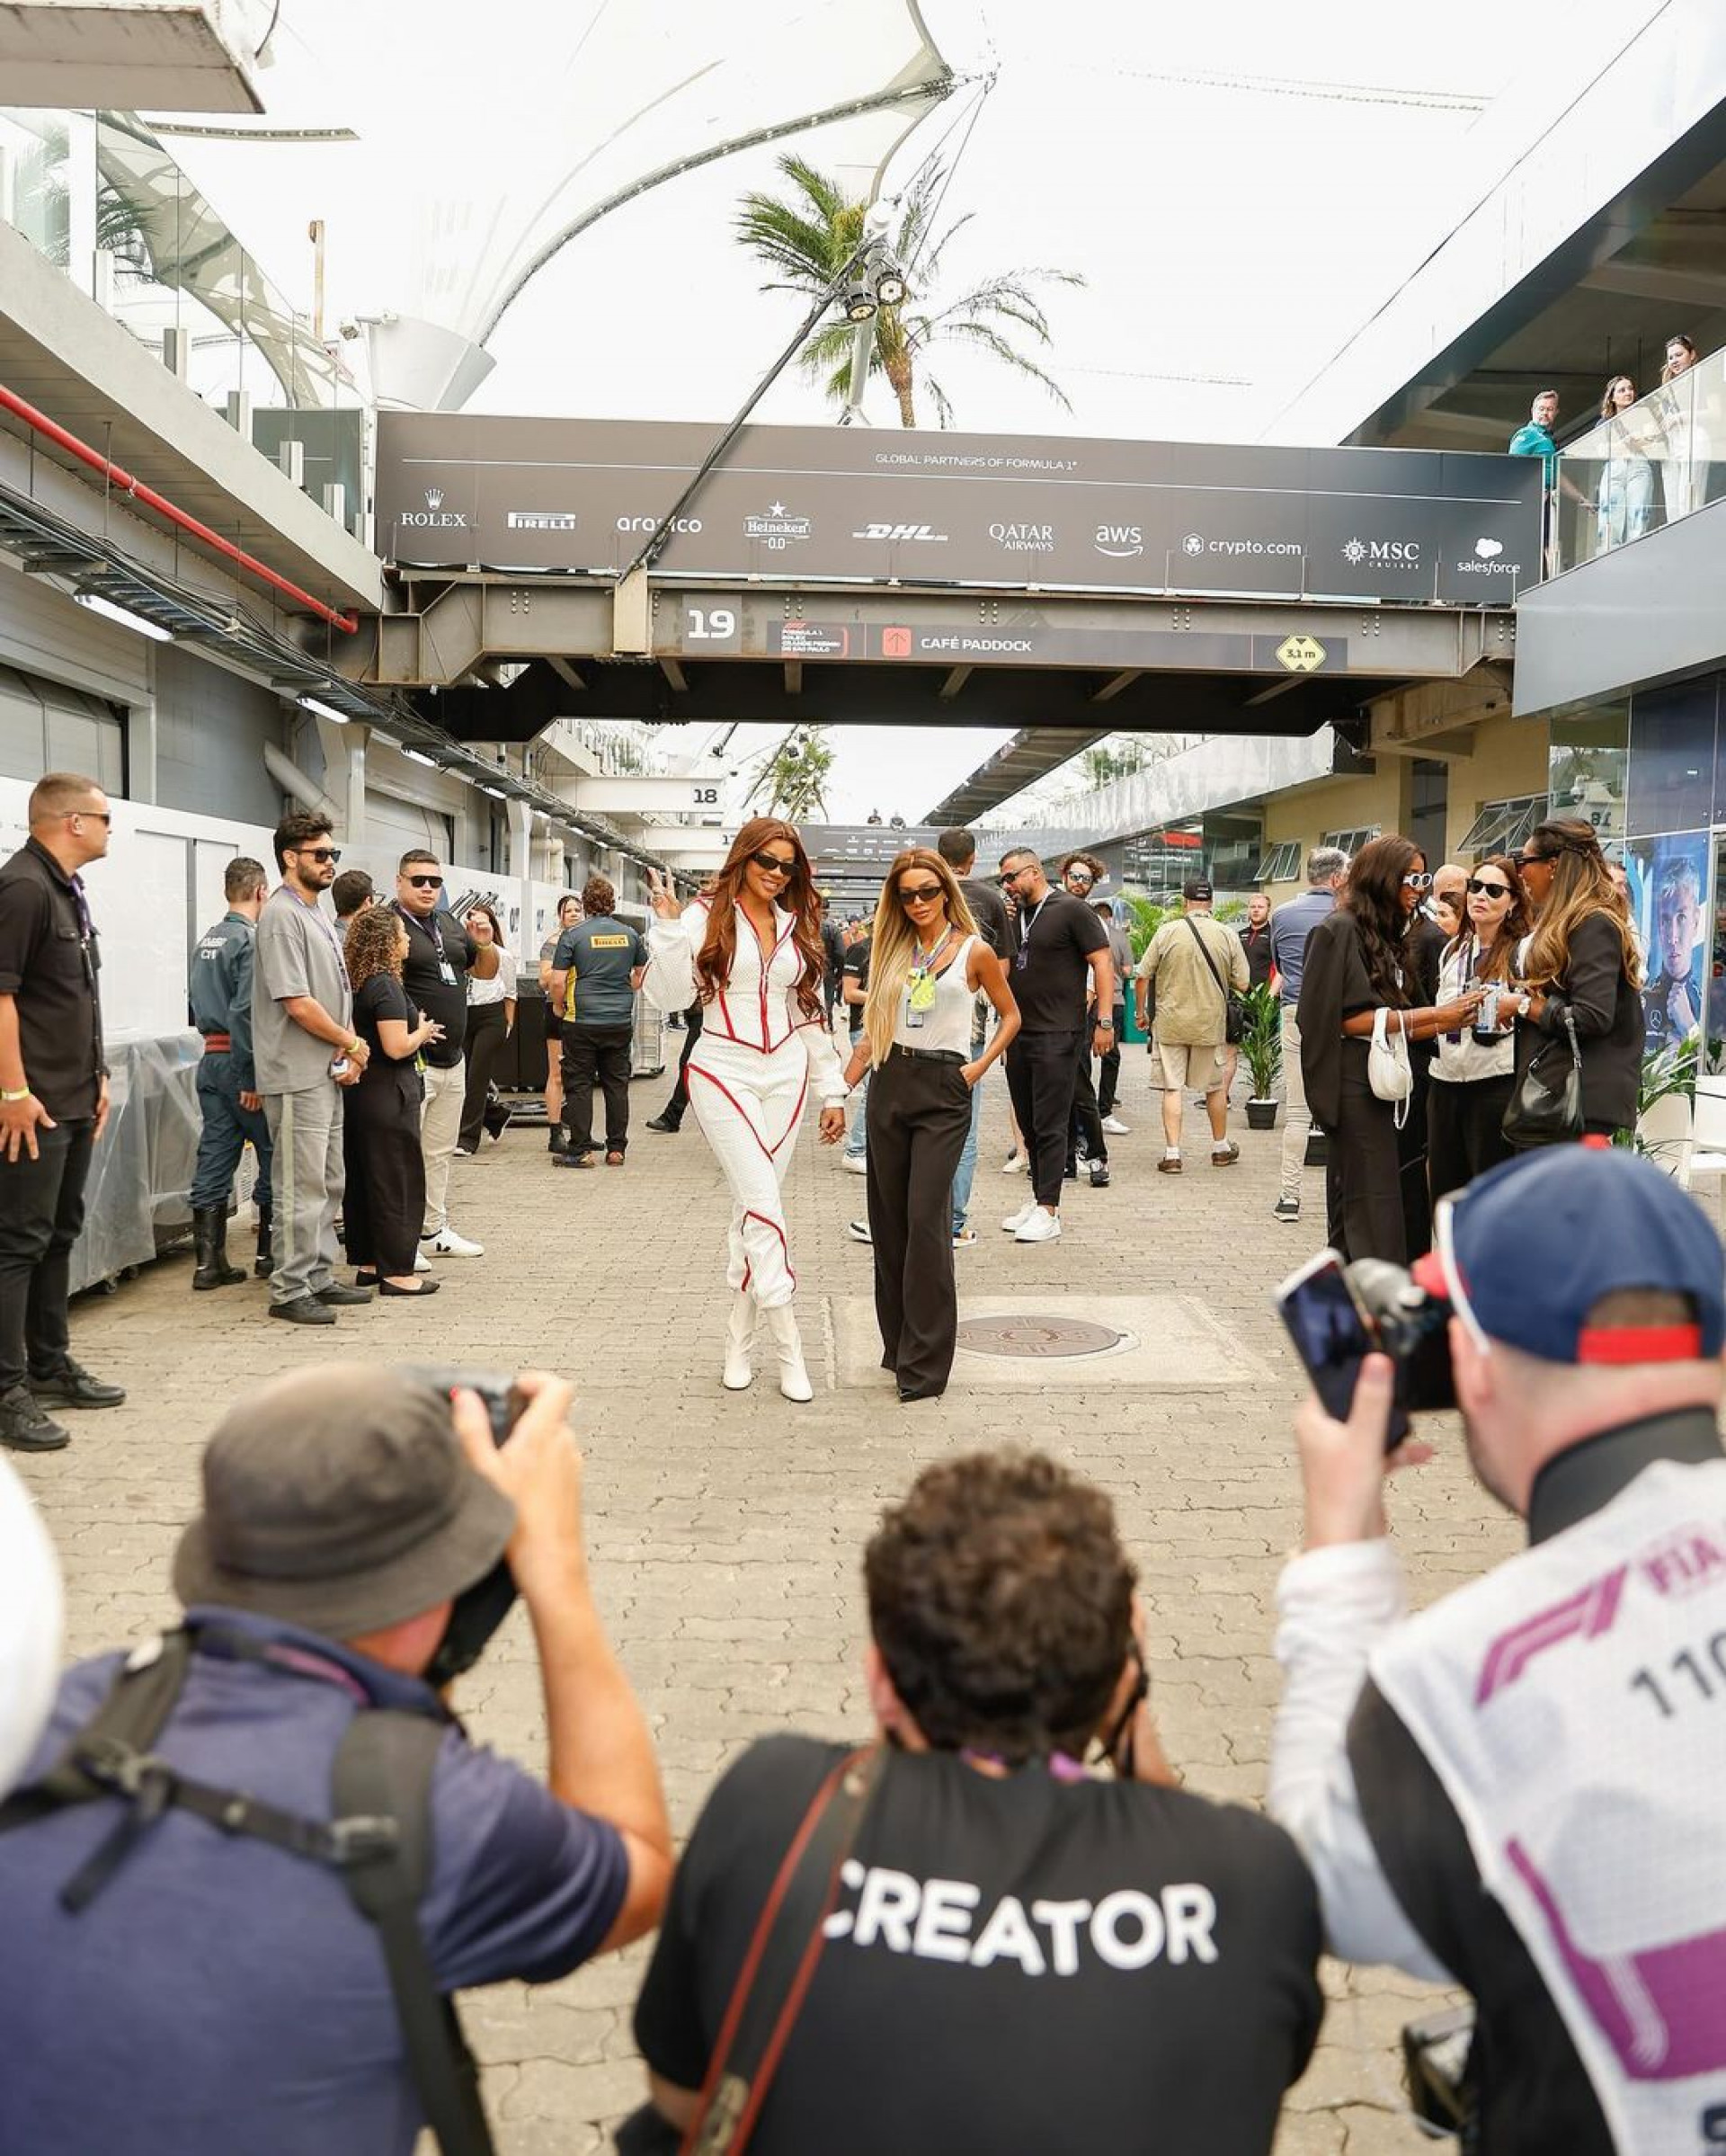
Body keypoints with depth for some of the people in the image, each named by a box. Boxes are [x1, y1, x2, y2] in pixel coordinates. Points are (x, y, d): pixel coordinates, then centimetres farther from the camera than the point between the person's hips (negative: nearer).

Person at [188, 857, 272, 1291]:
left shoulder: (205, 941, 12)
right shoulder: (252, 940, -13)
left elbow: (196, 1002, 18)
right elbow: (246, 1012, -20)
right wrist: (252, 1079, -19)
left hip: (209, 1058, 8)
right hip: (240, 1063, -8)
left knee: (213, 1159, 7)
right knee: (274, 1156, 6)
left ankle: (209, 1262, 8)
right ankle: (269, 1251, 13)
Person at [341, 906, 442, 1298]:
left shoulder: (358, 982, 11)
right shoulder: (385, 986, -17)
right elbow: (396, 1047, -23)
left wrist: (417, 1030, 13)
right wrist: (422, 1031, -4)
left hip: (360, 1090, 9)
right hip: (389, 1093, -9)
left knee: (363, 1177, 13)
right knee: (398, 1181, -3)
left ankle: (367, 1263, 21)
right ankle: (397, 1272, 0)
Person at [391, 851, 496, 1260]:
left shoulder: (449, 925, 14)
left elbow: (486, 971, 21)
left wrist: (486, 941, 1)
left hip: (453, 1060, 8)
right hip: (413, 1062, -8)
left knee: (440, 1151, 17)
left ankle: (434, 1230, 27)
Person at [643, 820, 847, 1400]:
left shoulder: (797, 927, 13)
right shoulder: (705, 918, -2)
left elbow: (811, 1015, 16)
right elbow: (671, 996, -9)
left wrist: (832, 1092, 13)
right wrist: (667, 925, -17)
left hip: (785, 1077, 5)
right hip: (724, 1075, -4)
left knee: (752, 1206, 7)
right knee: (764, 1206, -12)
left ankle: (739, 1340, 18)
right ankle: (789, 1350, -7)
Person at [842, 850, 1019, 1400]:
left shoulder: (974, 951, 1)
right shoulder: (892, 949, 11)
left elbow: (1010, 1015, 11)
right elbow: (873, 1030, 16)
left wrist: (980, 1066, -3)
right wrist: (839, 1090, 8)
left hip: (943, 1090, -4)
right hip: (890, 1084, 5)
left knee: (926, 1219, -11)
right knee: (888, 1220, 7)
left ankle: (925, 1366, -6)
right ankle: (897, 1343, 20)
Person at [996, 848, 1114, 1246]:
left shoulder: (1071, 911, -6)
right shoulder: (1014, 915, 15)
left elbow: (1102, 964, -9)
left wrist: (1104, 1022, -16)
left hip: (1057, 1034, -7)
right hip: (1018, 1033, 7)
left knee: (1050, 1124, -6)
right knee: (1028, 1122, 11)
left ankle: (1048, 1211, -3)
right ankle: (1037, 1197, 21)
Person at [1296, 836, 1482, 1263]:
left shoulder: (1388, 935, 18)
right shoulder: (1340, 929, -9)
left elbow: (1393, 1024, 16)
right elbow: (1349, 1018, -17)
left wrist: (1448, 1021, 1)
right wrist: (1432, 1015, -15)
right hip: (1355, 1082, -9)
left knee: (1404, 1206, 8)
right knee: (1366, 1209, -7)